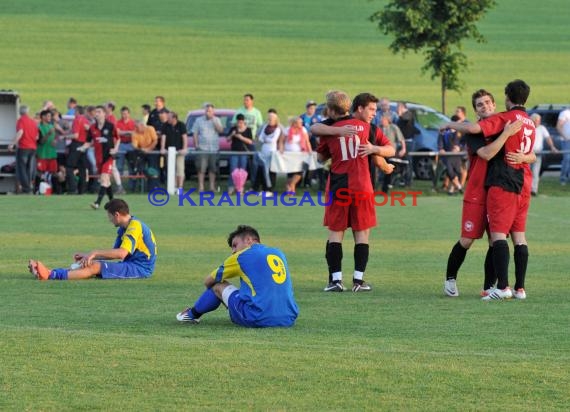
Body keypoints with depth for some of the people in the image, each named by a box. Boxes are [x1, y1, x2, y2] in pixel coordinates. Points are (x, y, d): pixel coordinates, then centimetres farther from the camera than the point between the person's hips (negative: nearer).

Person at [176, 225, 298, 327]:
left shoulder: (242, 256, 3)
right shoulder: (279, 254, 18)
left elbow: (208, 282, 17)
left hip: (259, 320, -6)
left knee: (218, 285, 15)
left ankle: (193, 314, 36)